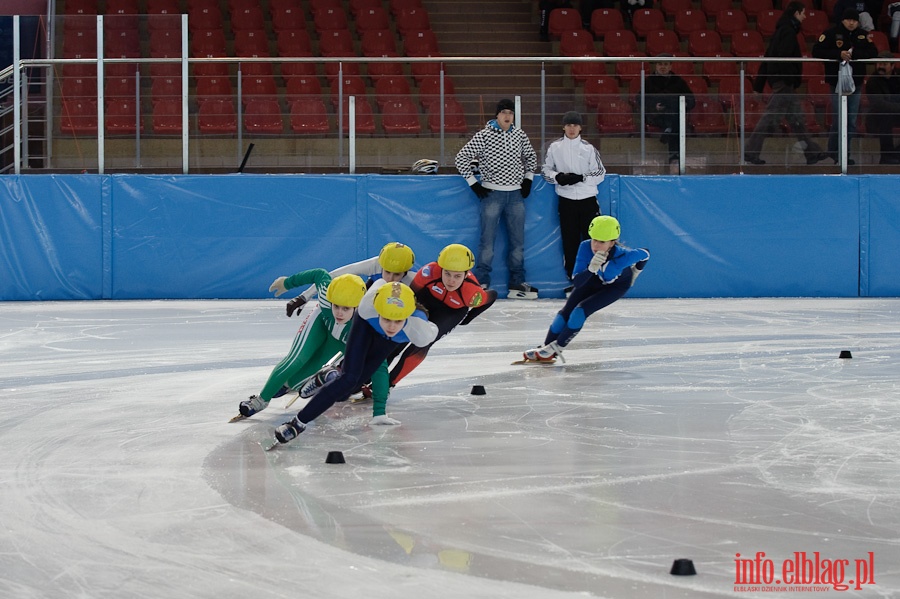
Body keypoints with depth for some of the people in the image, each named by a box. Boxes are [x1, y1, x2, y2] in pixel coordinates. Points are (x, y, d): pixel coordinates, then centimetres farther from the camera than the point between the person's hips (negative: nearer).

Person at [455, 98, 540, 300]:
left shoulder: (520, 135, 5)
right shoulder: (484, 136, -8)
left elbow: (530, 157, 22)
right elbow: (462, 158, -5)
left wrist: (528, 179, 12)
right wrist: (474, 184, -6)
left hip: (516, 194, 4)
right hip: (492, 193, -4)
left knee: (518, 241, 8)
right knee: (488, 241, -3)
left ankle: (517, 283, 16)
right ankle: (481, 283, 2)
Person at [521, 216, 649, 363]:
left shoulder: (622, 255, -43)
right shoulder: (586, 247, -36)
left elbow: (645, 254, -21)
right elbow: (577, 283, -37)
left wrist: (635, 271, -6)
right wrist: (591, 269, -55)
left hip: (618, 285, -3)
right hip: (596, 278, 3)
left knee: (582, 309, -18)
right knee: (567, 311, -3)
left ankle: (556, 348, -3)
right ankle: (545, 347, 11)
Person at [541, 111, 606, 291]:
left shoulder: (588, 148, 0)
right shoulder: (555, 147, 3)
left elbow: (600, 174, 1)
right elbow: (545, 169, 9)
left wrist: (581, 178, -14)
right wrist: (558, 177, -11)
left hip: (587, 200, -1)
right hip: (566, 200, 1)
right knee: (570, 242, 4)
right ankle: (574, 280, 12)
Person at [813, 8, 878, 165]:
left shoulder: (862, 35, 5)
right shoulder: (832, 34, -7)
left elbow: (873, 52, -3)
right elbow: (816, 51, -13)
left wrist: (855, 53, -19)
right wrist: (838, 54, -24)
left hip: (856, 83, 4)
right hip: (838, 83, -4)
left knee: (852, 122, 8)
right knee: (839, 120, -6)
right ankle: (833, 152, 8)